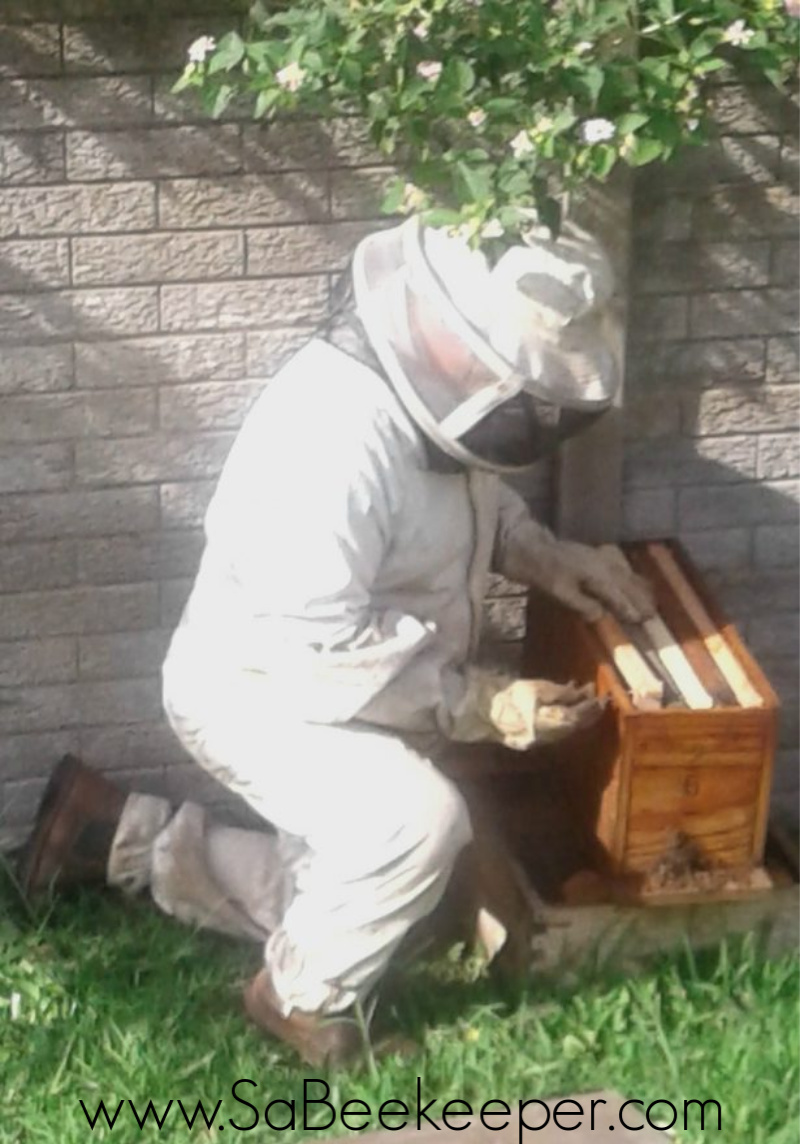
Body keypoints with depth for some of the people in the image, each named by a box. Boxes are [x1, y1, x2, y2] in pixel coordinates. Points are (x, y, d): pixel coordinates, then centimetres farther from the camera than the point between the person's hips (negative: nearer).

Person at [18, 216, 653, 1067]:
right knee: (419, 821, -29)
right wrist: (481, 705, -28)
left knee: (343, 890, 18)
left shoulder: (429, 384, -8)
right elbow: (324, 653, -34)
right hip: (256, 687, -9)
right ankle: (302, 1000, -3)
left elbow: (472, 496, 14)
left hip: (337, 680, 9)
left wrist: (544, 556, -3)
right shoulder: (337, 438, -36)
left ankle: (126, 840, 27)